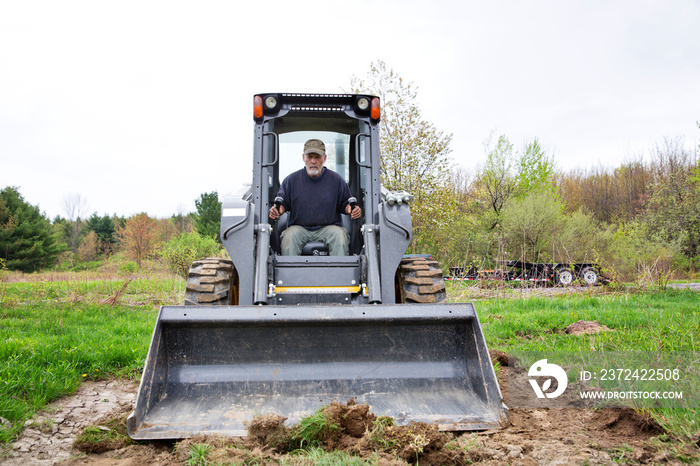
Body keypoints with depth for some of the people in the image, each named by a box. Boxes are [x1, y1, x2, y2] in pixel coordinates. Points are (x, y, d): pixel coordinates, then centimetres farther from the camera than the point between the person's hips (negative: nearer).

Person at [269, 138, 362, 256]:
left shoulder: (336, 180, 5)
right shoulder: (291, 180, 6)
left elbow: (345, 202, 12)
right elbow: (282, 202, 12)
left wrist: (351, 209, -11)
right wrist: (277, 209, -12)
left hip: (328, 227, 0)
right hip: (299, 227, 1)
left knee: (340, 235, -30)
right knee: (289, 236, -30)